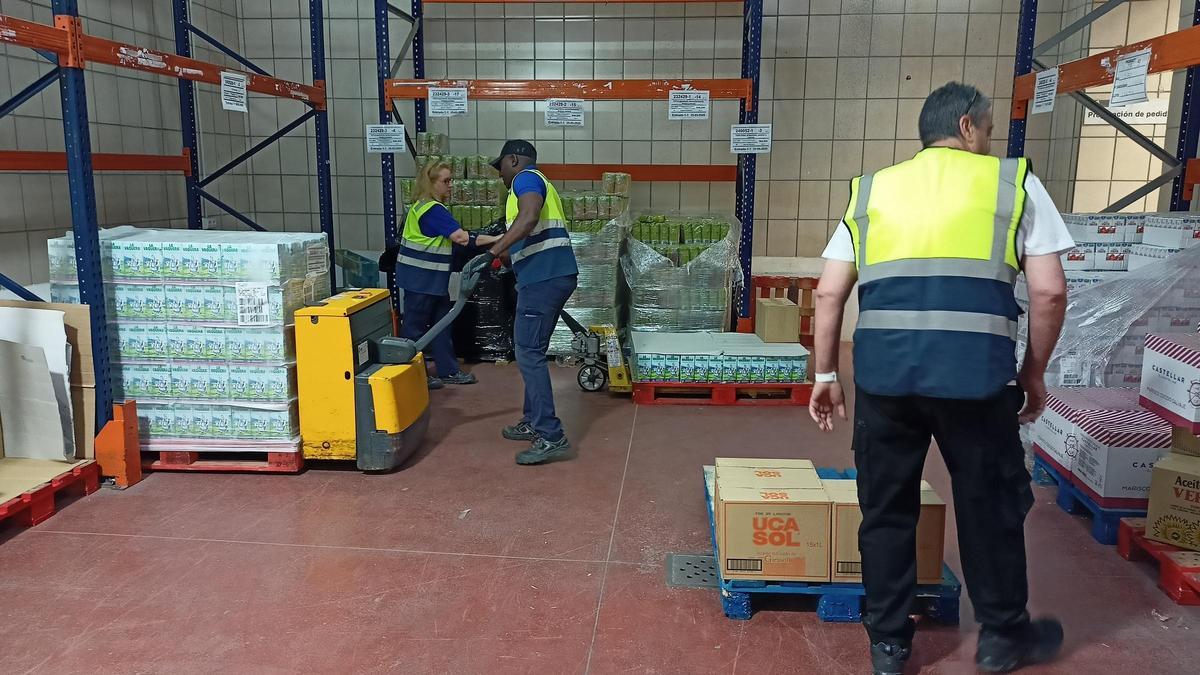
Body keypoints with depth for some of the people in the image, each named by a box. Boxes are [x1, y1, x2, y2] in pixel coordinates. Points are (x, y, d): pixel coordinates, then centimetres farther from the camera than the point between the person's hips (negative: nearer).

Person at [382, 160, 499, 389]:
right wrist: (495, 239, -26)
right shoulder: (432, 209, -20)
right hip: (420, 278, -10)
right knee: (415, 326, 1)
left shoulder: (424, 206, 11)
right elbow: (461, 238, -27)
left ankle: (448, 371, 20)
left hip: (432, 278, 10)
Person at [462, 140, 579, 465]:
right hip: (552, 276, 10)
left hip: (543, 277, -10)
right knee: (531, 350, 18)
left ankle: (551, 437, -10)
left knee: (529, 353, -10)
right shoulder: (538, 183, 27)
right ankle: (534, 422, 26)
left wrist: (491, 253, -24)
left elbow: (528, 219, -24)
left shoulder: (526, 178, -4)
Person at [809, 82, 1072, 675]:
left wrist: (825, 374, 17)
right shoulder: (1014, 181, 10)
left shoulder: (872, 188, 16)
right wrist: (1034, 374, 16)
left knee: (886, 508, 14)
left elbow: (829, 294, 10)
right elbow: (1049, 292, 3)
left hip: (882, 370, 2)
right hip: (975, 372, -1)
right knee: (991, 504, 18)